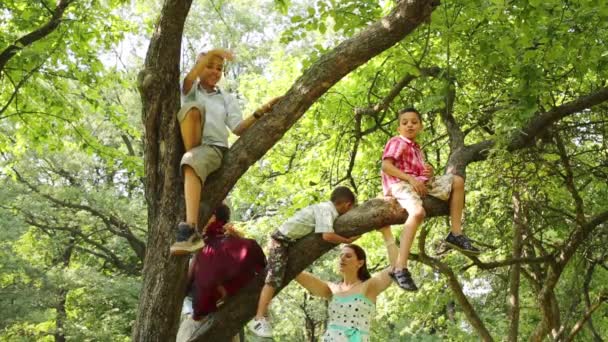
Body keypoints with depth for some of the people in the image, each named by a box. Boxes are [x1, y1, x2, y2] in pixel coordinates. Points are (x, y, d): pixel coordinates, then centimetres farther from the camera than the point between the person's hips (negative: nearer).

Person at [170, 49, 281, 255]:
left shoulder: (226, 98, 21)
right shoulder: (190, 91, 18)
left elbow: (238, 128, 9)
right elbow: (190, 79, -7)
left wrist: (259, 113, -6)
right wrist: (210, 55, -18)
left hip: (213, 148, -1)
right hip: (188, 146, 1)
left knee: (191, 164, -39)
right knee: (192, 108, -23)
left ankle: (189, 230, -54)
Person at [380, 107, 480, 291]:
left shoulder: (416, 148, 27)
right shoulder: (397, 142, 2)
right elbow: (386, 166, -12)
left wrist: (429, 173, 2)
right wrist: (411, 179, -18)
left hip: (419, 184, 9)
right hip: (400, 184, -9)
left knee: (457, 181, 6)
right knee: (418, 212, -39)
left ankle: (455, 234, 1)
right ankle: (400, 268, -46)